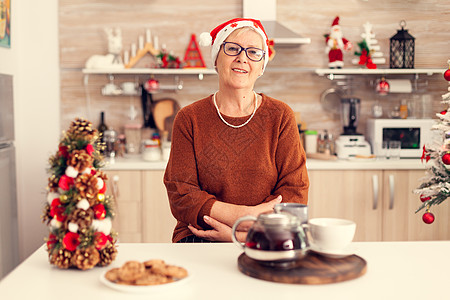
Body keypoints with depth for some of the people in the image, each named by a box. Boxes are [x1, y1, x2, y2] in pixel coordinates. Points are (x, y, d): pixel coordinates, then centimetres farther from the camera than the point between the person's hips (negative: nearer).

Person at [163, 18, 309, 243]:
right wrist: (248, 216, -16)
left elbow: (295, 192, 1)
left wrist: (240, 233, -14)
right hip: (200, 240, 0)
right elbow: (180, 195, -2)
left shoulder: (281, 117, 7)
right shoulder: (189, 119, 6)